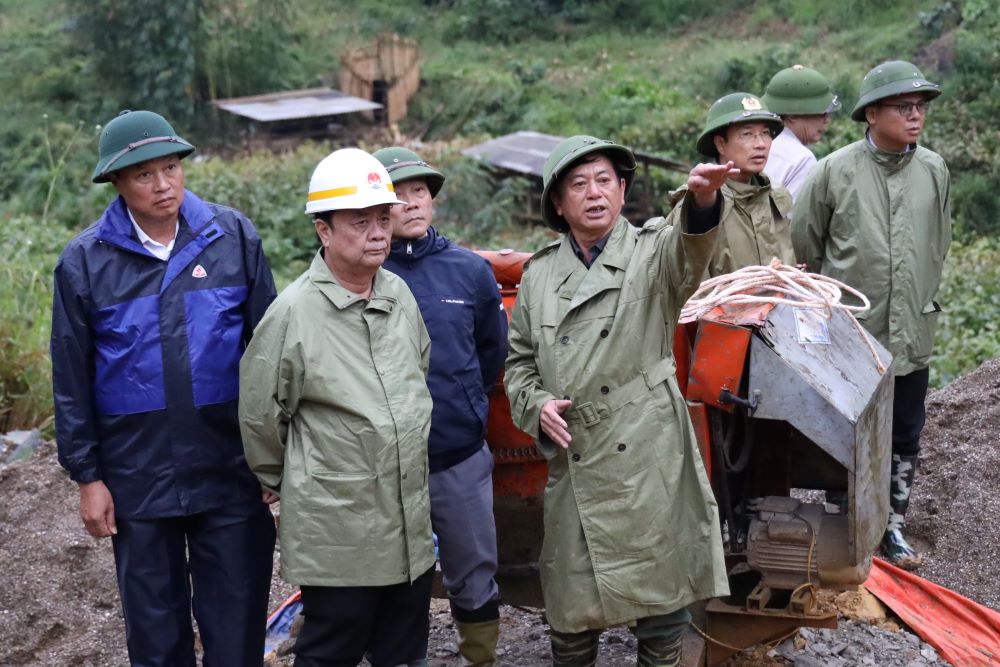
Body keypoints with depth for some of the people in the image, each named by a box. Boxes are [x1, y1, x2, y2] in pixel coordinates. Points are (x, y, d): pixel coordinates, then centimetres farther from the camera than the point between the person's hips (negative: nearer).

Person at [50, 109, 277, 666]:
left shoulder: (234, 237, -3)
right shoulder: (85, 260, -4)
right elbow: (72, 378, 1)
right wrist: (87, 475, 1)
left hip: (233, 470, 0)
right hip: (137, 477, 0)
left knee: (238, 621, 9)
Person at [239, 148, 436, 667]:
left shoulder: (400, 295, 5)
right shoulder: (294, 312, -15)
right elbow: (260, 414, -5)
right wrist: (284, 482, 7)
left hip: (411, 526, 6)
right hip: (336, 533, -6)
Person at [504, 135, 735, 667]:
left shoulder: (652, 252, 1)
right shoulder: (540, 273, 10)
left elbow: (688, 252, -23)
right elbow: (518, 359, 17)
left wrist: (703, 200, -45)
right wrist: (535, 405, -4)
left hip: (651, 463, -2)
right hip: (574, 466, 3)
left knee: (662, 601, 5)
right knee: (572, 612, 8)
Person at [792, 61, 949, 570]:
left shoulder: (934, 171, 1)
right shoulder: (834, 172, -10)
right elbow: (804, 247, 1)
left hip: (912, 336, 4)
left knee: (905, 439, 13)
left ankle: (892, 525, 29)